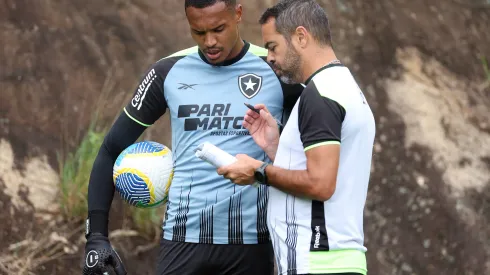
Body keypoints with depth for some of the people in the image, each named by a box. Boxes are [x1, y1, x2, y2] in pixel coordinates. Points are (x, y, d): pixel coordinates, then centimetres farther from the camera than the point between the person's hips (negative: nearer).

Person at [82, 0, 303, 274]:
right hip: (185, 237, 1)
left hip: (251, 239, -1)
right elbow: (112, 150, 8)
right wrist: (97, 234, 0)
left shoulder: (276, 72, -2)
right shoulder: (168, 72, 2)